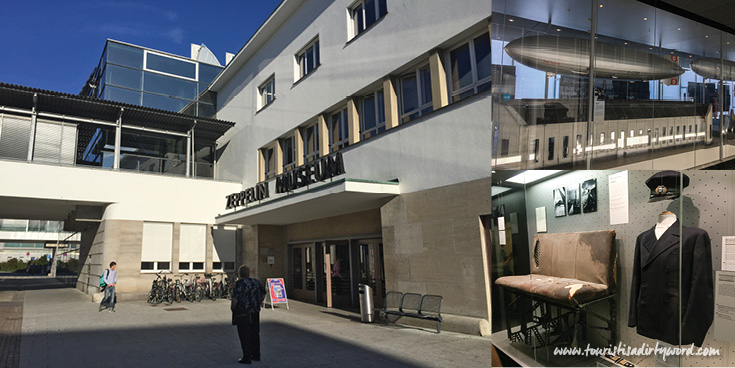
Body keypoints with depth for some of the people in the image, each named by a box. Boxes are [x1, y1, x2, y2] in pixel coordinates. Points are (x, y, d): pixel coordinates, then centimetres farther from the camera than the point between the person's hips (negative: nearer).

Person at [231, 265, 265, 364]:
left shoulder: (239, 283, -13)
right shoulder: (256, 282, 6)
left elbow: (235, 298, -20)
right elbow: (263, 294, 15)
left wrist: (232, 307, -3)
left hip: (243, 313, -6)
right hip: (255, 313, 6)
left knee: (244, 336, 2)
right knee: (255, 334, 15)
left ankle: (246, 358, 6)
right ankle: (256, 355, 25)